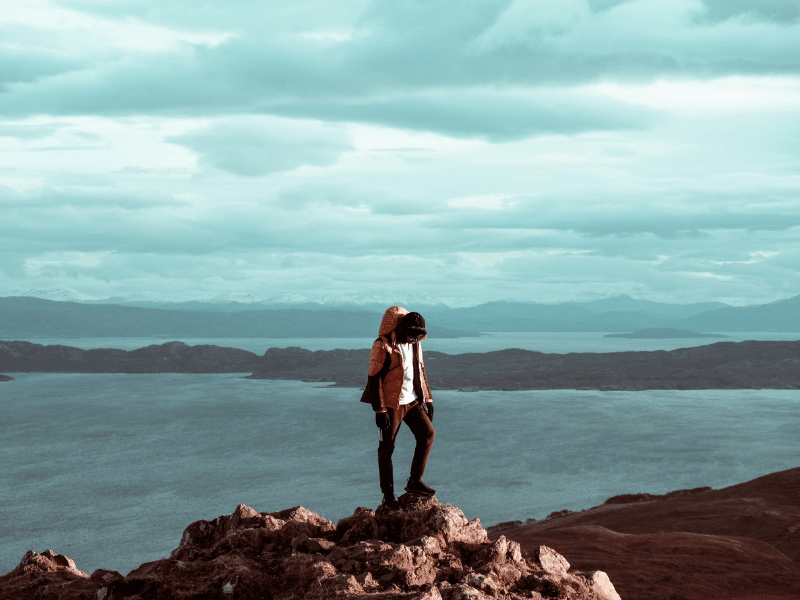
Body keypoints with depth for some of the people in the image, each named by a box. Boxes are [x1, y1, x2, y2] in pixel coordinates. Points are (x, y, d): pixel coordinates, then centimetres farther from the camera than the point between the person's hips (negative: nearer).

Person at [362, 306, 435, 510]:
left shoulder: (414, 344, 6)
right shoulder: (382, 347, -17)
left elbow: (420, 371, 17)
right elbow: (373, 378, -16)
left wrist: (427, 399, 13)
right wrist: (379, 410, -19)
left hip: (412, 400, 7)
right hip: (391, 403, -7)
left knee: (427, 434, 1)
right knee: (387, 448, 0)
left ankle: (415, 482, 10)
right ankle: (388, 495, 7)